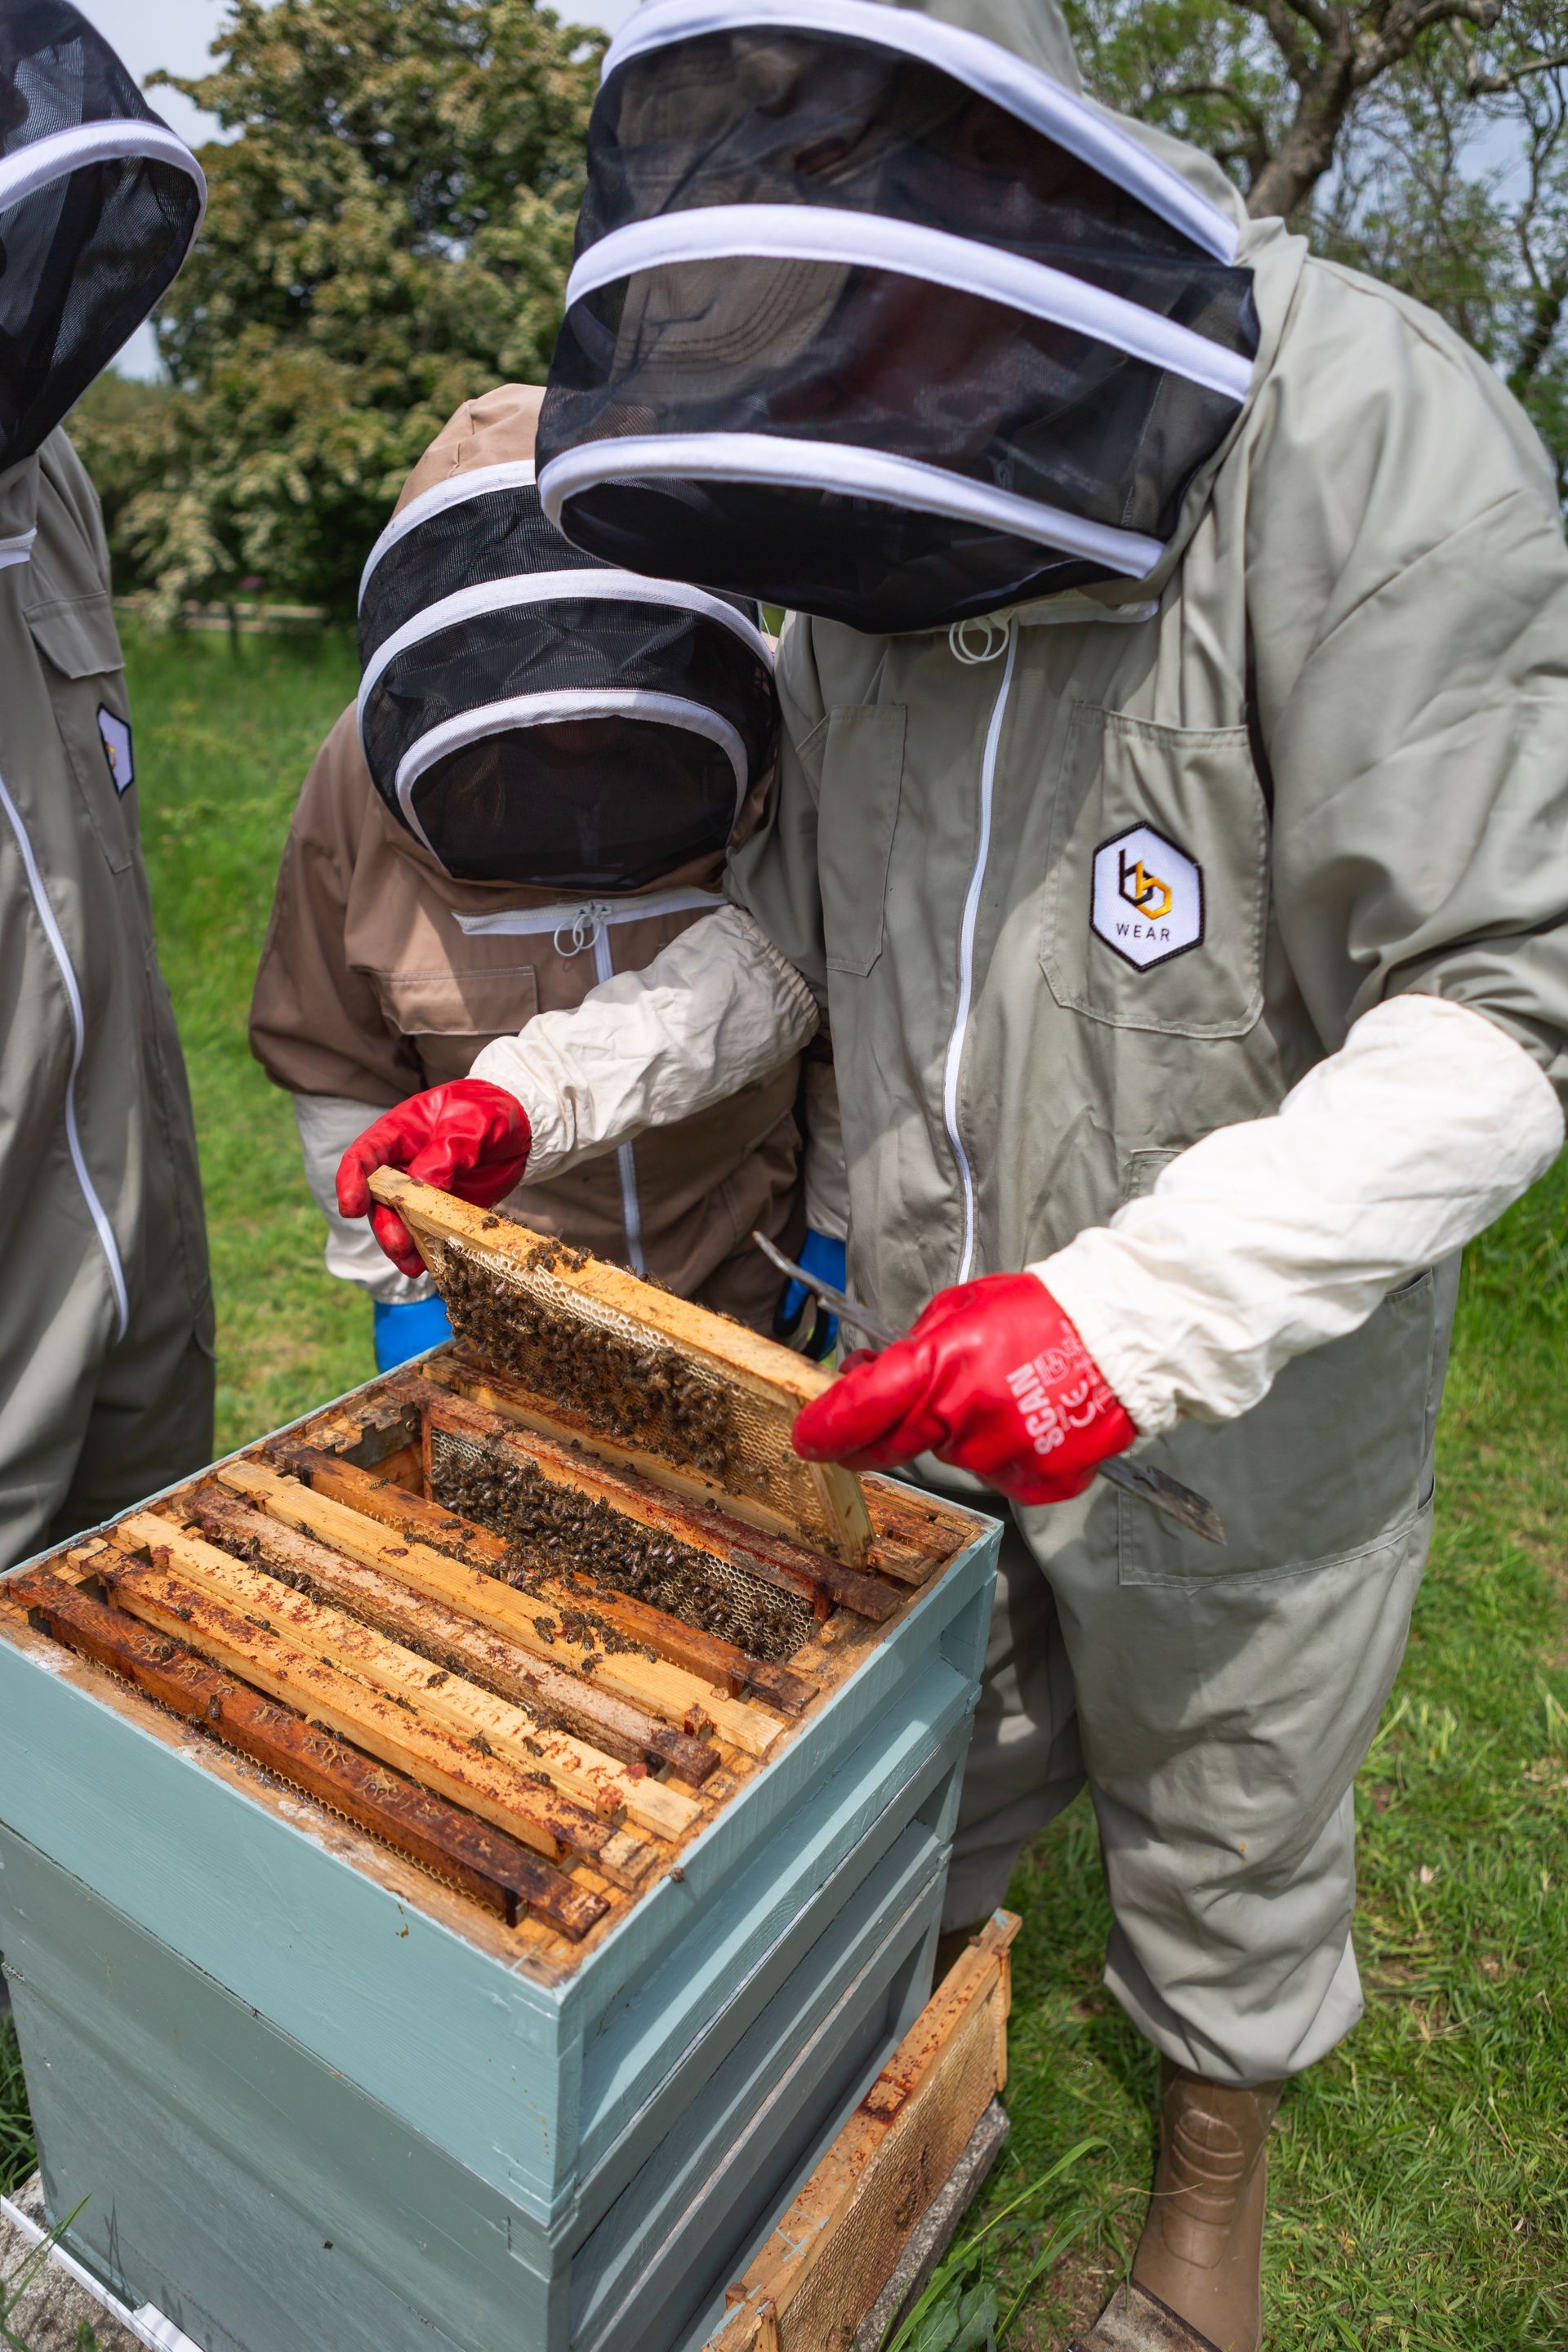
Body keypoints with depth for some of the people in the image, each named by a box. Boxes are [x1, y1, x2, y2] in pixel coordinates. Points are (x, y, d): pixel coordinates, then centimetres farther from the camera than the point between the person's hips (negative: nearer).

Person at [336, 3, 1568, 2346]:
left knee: (1229, 1822, 21)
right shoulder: (863, 561, -2)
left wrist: (1146, 1308, -37)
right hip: (931, 1369, 5)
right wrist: (543, 1091, -6)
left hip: (1243, 1401, -4)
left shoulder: (1357, 436, -22)